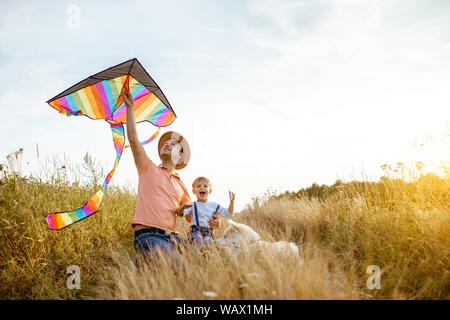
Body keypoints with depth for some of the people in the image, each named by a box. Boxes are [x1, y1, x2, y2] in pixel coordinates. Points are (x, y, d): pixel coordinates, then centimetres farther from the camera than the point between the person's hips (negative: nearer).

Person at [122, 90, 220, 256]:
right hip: (147, 235, -5)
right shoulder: (149, 169, 16)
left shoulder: (181, 186, 25)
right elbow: (133, 138, 6)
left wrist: (211, 222, 2)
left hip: (171, 237, 5)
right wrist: (130, 107, 6)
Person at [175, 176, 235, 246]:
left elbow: (227, 213, 14)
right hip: (196, 232, -3)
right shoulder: (192, 205, 2)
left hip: (208, 234, 3)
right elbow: (180, 213, -10)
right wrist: (183, 207, -32)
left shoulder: (214, 205, 12)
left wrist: (231, 202, 0)